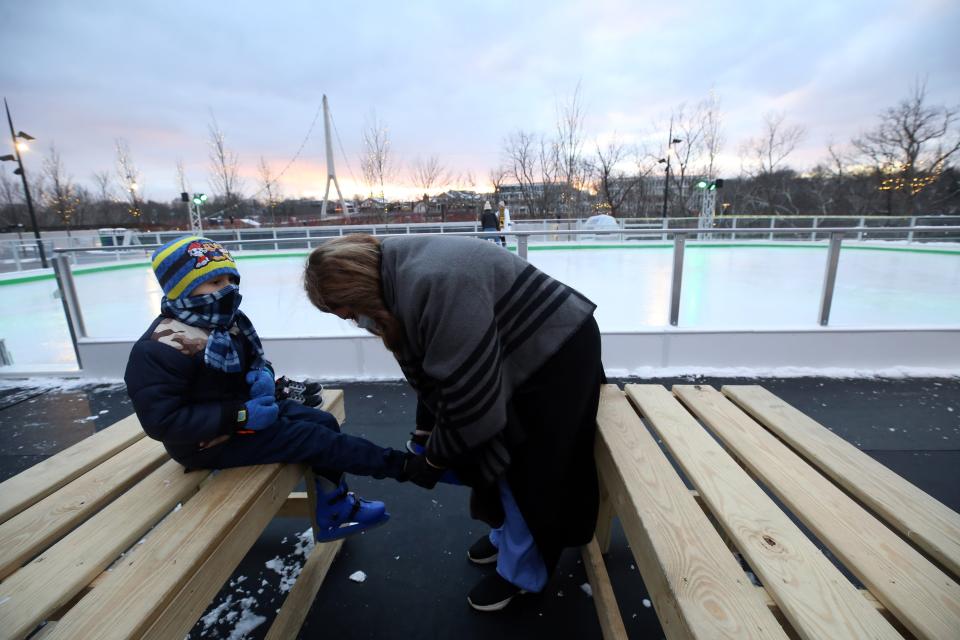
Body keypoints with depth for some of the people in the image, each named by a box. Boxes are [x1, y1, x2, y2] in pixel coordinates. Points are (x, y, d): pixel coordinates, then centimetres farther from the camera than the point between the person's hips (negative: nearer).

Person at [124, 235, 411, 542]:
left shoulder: (227, 320, 1)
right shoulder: (161, 347, -25)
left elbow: (256, 359, 14)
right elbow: (163, 422, -26)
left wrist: (263, 375, -10)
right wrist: (239, 417, -28)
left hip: (246, 407, 8)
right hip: (209, 441, -8)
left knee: (324, 422, -2)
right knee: (311, 437, -16)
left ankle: (334, 512, 12)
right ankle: (396, 463, -1)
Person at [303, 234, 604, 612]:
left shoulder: (434, 284, -34)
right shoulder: (401, 278, -3)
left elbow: (471, 394, -28)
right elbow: (432, 367, 6)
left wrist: (436, 456, -12)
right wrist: (424, 432, 7)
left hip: (557, 348, -9)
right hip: (517, 349, 9)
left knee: (528, 469, 2)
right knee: (503, 457, 17)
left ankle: (521, 572, 25)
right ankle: (507, 534, 41)